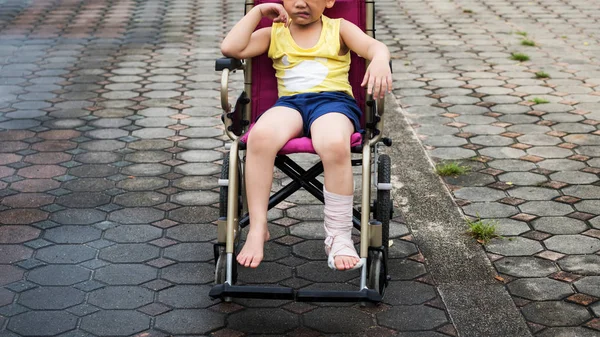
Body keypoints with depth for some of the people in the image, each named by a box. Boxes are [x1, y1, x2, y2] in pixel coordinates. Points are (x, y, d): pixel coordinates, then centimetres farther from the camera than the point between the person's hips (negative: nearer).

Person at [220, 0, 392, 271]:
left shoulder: (339, 29, 18)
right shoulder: (274, 33, 22)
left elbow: (374, 46, -1)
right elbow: (230, 48, 8)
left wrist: (380, 60, -26)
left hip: (333, 99, -1)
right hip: (289, 103, 2)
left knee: (335, 144, -39)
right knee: (260, 136, -35)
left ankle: (339, 236, -24)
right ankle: (257, 230, -24)